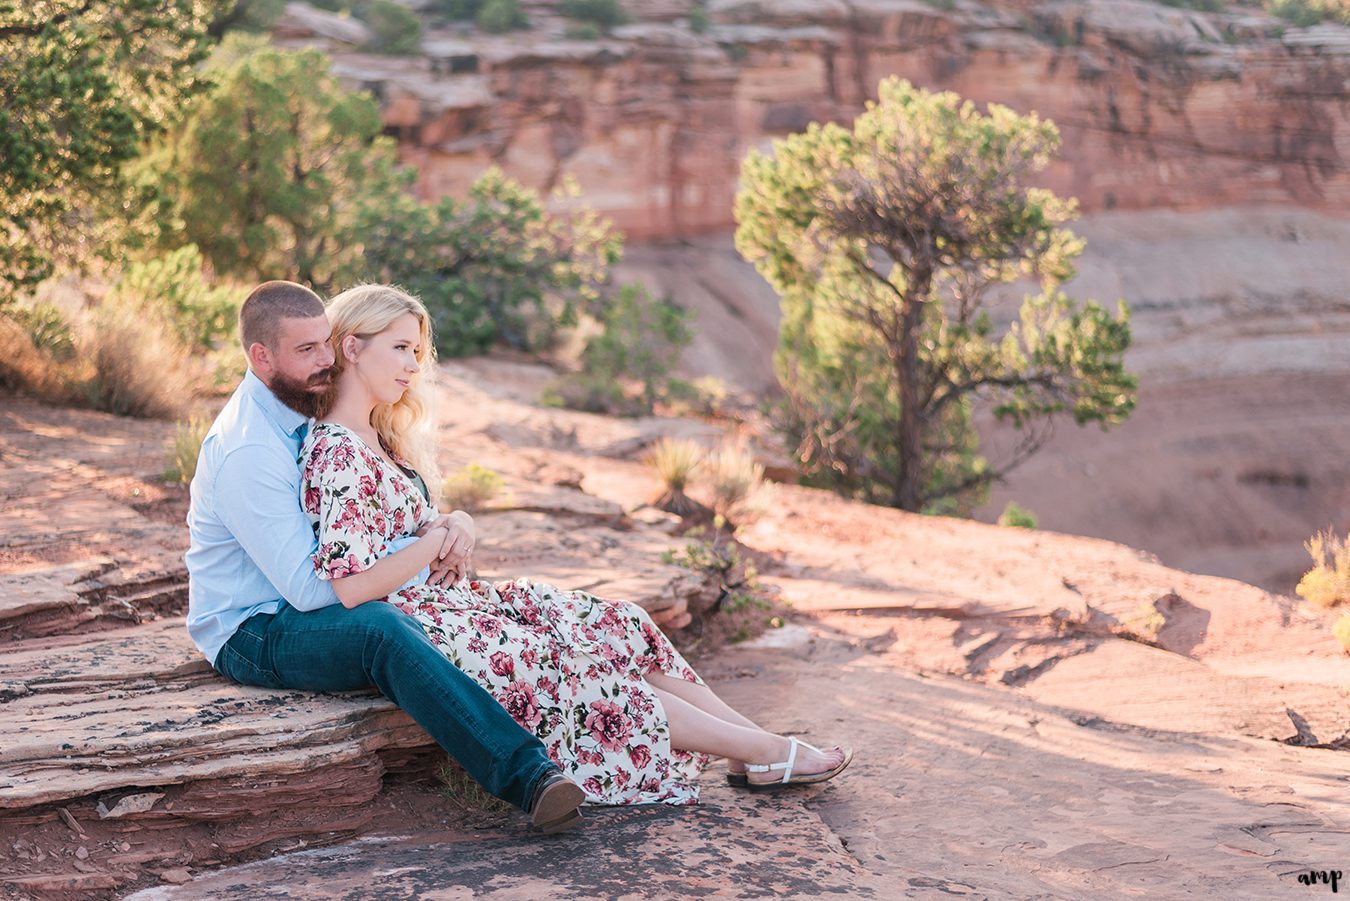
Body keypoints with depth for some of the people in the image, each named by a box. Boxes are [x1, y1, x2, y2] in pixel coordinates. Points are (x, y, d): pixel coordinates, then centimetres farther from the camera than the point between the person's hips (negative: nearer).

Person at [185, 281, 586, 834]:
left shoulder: (299, 411, 7)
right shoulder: (247, 452, -23)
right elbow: (308, 586, -26)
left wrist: (438, 526, -6)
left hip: (300, 604, 9)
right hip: (252, 634, -9)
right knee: (382, 629, -36)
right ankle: (528, 779, -42)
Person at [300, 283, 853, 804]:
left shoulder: (376, 438, 12)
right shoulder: (338, 455, -20)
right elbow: (350, 588, -27)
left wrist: (455, 525, -3)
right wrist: (439, 541, -15)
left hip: (451, 599, 10)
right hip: (416, 627, -10)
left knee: (618, 625, 3)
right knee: (582, 669, -9)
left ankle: (755, 744, 3)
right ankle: (765, 752, 0)